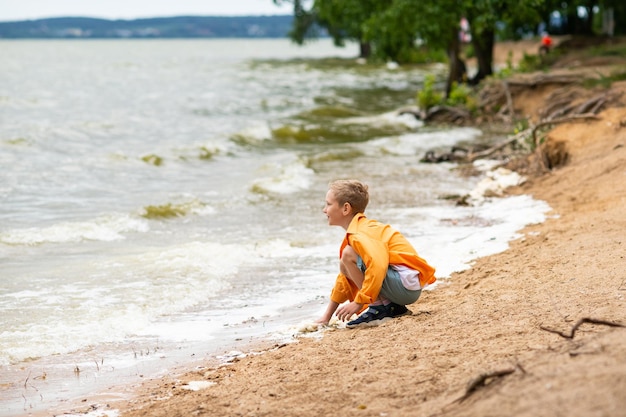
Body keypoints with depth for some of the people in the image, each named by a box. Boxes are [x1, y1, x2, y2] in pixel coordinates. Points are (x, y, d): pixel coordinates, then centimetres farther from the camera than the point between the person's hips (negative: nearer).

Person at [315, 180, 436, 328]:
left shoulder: (360, 235, -14)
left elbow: (378, 266, -31)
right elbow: (344, 277, 23)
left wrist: (358, 303, -26)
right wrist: (327, 316, 22)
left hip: (405, 284, -10)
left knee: (348, 256, -17)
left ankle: (379, 307, -11)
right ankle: (393, 307, 11)